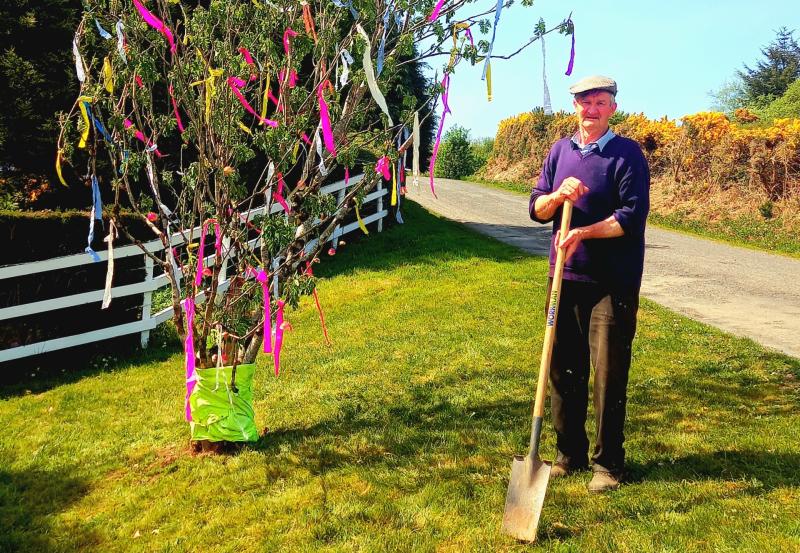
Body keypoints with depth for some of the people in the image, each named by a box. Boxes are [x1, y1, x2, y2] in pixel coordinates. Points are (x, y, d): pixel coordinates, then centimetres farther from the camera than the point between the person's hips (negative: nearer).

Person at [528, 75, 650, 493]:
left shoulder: (627, 154, -4)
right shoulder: (560, 151, 11)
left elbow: (633, 216, -13)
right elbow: (536, 210, 8)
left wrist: (584, 232, -21)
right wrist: (557, 195, -12)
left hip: (613, 283, -5)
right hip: (565, 278, 5)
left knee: (609, 374, 1)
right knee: (564, 371, 11)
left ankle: (607, 463, 16)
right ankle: (570, 454, 26)